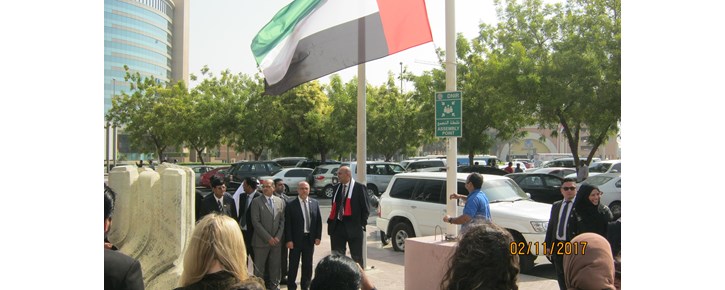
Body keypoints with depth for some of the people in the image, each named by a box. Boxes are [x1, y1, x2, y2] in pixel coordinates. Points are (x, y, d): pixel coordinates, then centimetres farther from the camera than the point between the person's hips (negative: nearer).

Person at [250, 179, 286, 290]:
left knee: (275, 266, 9)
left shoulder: (280, 201, 7)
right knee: (259, 267, 3)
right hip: (261, 241, -3)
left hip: (276, 241, 3)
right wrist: (268, 238, -13)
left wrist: (278, 237, -5)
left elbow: (282, 221, 7)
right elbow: (256, 222, -10)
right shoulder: (256, 202, -4)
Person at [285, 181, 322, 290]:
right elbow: (287, 224, -7)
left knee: (308, 265, 12)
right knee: (293, 265, 5)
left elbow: (319, 221, 7)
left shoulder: (315, 203, 5)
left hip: (310, 239, 3)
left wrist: (318, 237, 1)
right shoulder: (291, 205, -6)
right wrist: (289, 240, -12)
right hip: (296, 239, -3)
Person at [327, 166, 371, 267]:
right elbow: (334, 206, 15)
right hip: (337, 227, 5)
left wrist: (362, 224, -9)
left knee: (357, 257, 5)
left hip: (353, 227, -5)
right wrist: (331, 221, 6)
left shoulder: (360, 187, -6)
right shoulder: (337, 187, 11)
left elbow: (365, 208, -5)